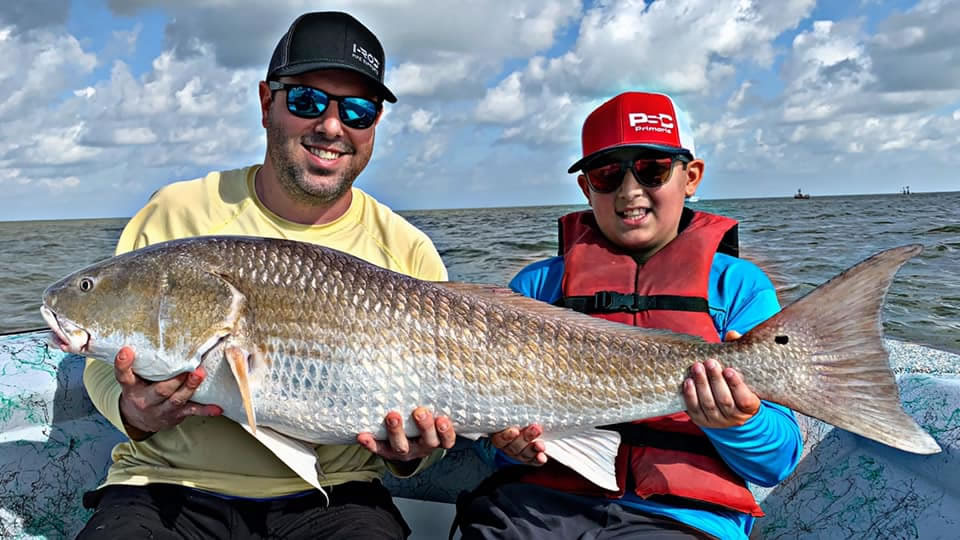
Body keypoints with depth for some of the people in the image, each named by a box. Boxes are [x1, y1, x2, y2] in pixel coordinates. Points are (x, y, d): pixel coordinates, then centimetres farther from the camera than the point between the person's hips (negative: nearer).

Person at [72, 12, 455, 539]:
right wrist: (132, 411, -15)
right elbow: (107, 356, 6)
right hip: (170, 488, 0)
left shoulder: (408, 253, -1)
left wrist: (411, 453, -16)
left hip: (330, 497, 1)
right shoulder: (176, 214, 0)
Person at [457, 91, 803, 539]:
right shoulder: (538, 284, 14)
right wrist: (508, 442, -7)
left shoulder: (738, 285, 10)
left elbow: (777, 462, 7)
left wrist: (738, 423, -15)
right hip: (544, 499, 1)